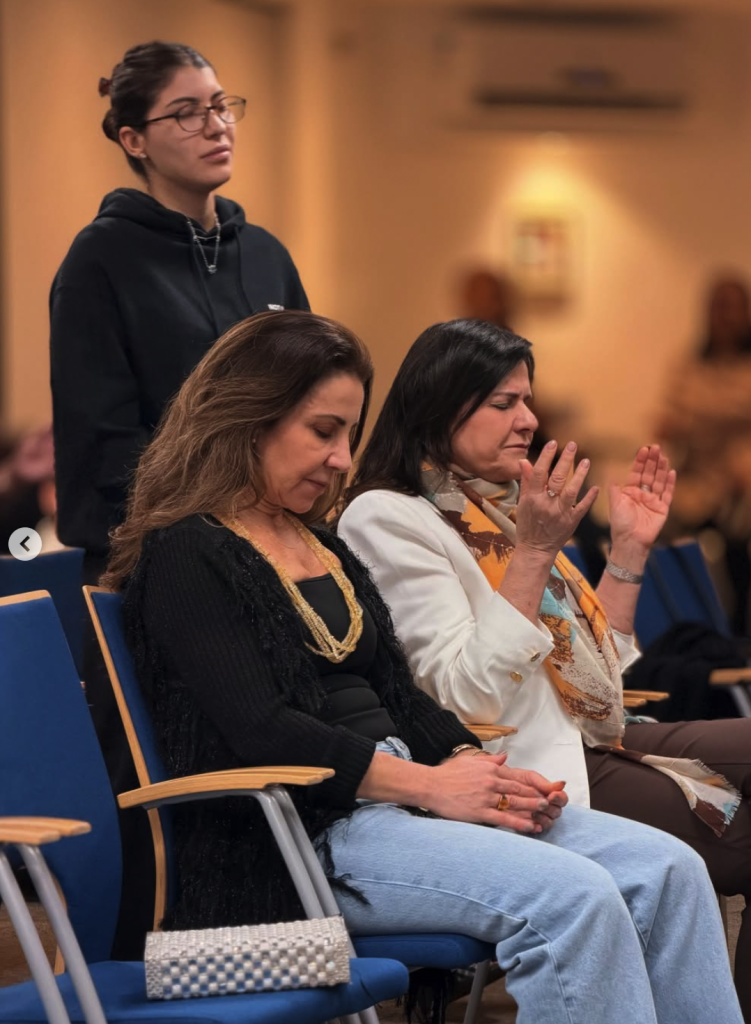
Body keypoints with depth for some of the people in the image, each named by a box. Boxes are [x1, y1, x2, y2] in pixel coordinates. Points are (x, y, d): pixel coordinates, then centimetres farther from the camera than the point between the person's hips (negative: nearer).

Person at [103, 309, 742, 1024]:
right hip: (304, 836, -9)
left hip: (396, 796, 9)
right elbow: (260, 735, -16)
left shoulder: (322, 548, 22)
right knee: (574, 899, -29)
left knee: (666, 870, -11)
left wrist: (470, 763, -1)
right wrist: (431, 784, -16)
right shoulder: (184, 556, -5)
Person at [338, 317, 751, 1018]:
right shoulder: (385, 519, -7)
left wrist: (629, 548, 12)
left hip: (590, 744, 9)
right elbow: (465, 696, -18)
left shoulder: (497, 510, 19)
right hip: (525, 772, -9)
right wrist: (533, 552, -19)